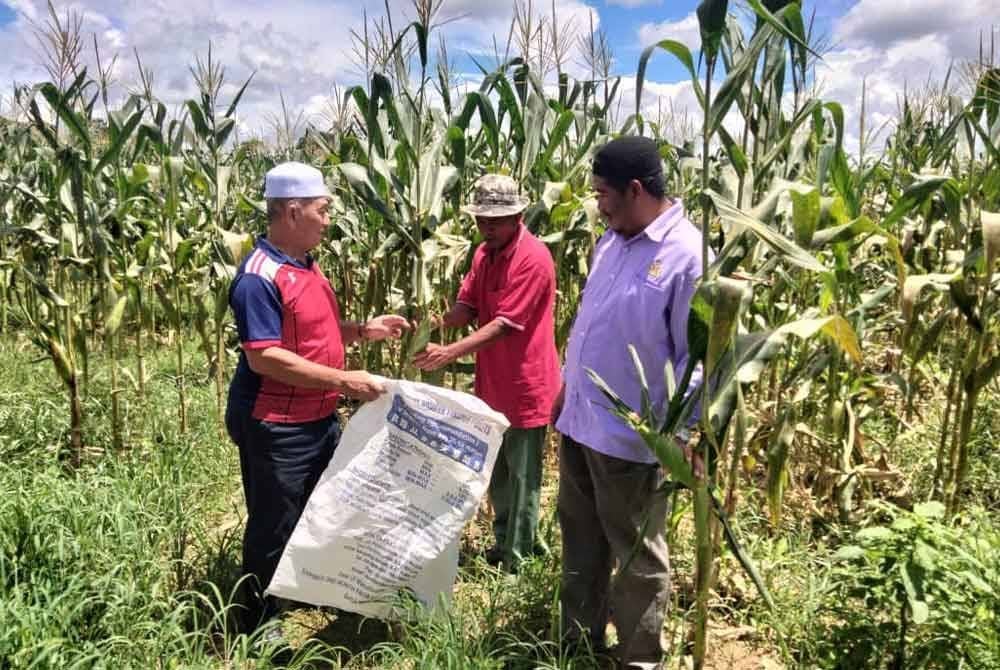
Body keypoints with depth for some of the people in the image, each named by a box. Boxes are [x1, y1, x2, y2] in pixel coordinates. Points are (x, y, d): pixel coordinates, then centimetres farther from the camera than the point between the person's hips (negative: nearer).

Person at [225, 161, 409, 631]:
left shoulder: (306, 265, 8)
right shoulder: (259, 277, -23)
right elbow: (263, 358, -29)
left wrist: (364, 331, 4)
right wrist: (341, 380, -30)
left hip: (320, 418, 10)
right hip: (275, 428, -9)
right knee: (273, 528, 8)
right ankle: (258, 623, 28)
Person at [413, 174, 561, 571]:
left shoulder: (532, 258, -20)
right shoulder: (484, 254, 8)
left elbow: (504, 324, -26)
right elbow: (466, 307, 3)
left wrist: (450, 353, -33)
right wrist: (436, 322, -19)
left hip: (525, 385, -8)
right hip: (493, 382, 9)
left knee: (521, 477, 4)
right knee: (496, 471, 20)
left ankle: (517, 561, 19)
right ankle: (504, 542, 39)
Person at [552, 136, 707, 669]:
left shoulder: (688, 255, -17)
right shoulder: (611, 240, 7)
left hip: (630, 437, -8)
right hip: (578, 421, 8)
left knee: (637, 556, 12)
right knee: (581, 541, 22)